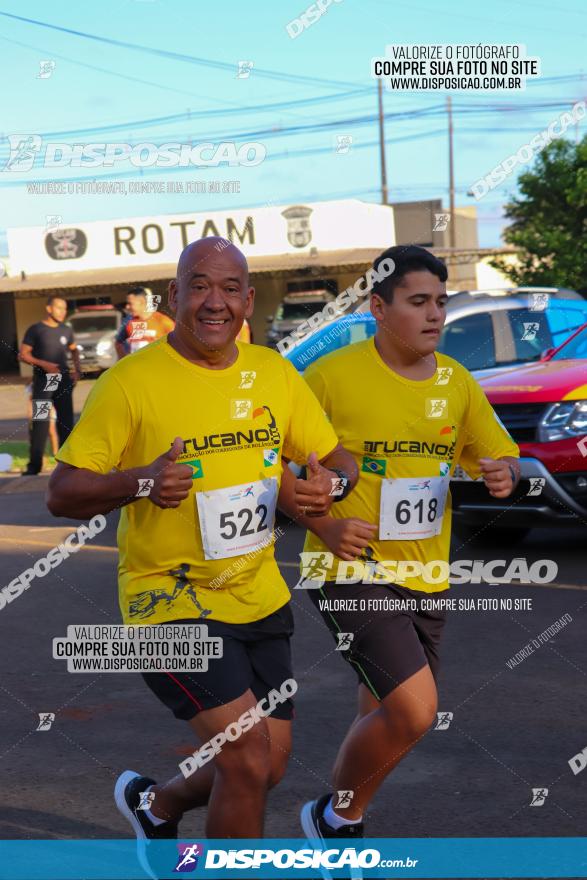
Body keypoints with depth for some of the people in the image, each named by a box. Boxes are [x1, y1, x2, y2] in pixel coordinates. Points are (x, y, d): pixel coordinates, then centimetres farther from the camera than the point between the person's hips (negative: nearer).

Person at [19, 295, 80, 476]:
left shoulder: (66, 331, 11)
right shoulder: (35, 330, -3)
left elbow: (73, 350, 25)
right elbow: (23, 354, -5)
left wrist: (77, 369, 8)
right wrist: (42, 364, -18)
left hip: (63, 380, 5)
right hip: (42, 381, -5)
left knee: (66, 421, 8)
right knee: (40, 422, -10)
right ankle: (34, 465, -8)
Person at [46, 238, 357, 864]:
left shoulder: (275, 374, 3)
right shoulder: (131, 382, -13)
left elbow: (338, 462, 11)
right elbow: (62, 493, -13)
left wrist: (328, 484, -14)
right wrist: (141, 481, -32)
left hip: (259, 598, 6)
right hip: (172, 602, -6)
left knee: (267, 769, 14)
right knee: (248, 761, -16)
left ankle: (154, 803, 43)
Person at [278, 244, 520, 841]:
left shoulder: (456, 381, 6)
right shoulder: (334, 375, -12)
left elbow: (500, 457, 15)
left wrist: (503, 474, -10)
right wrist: (322, 524, -19)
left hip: (424, 579, 7)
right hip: (352, 574, -6)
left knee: (385, 715, 16)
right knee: (415, 709, -18)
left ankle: (337, 823, 39)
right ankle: (335, 818, 7)